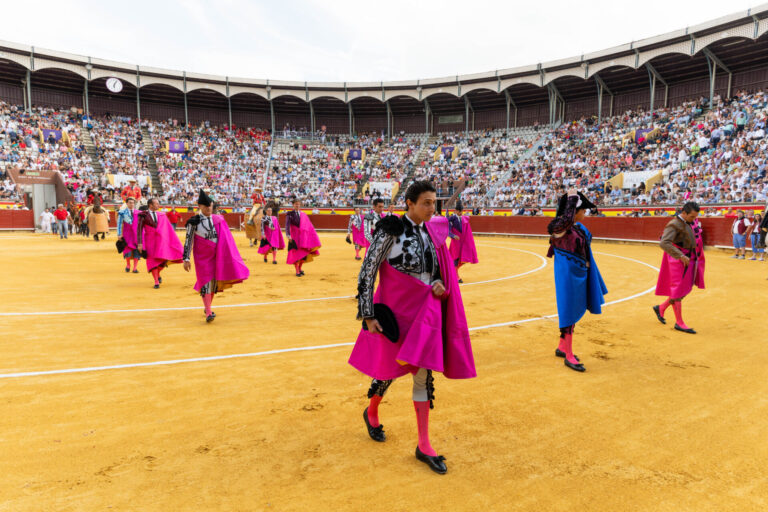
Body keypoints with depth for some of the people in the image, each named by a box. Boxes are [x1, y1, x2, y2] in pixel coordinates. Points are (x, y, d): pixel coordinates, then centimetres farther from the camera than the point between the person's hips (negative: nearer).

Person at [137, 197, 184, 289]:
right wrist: (140, 243, -10)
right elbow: (139, 229, -4)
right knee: (152, 261, 1)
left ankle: (158, 274, 25)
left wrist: (174, 242, 10)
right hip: (150, 241, -2)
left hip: (161, 240, 2)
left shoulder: (162, 215, 8)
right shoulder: (143, 215, -2)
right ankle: (156, 282, 11)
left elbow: (168, 229, 11)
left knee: (163, 260, -6)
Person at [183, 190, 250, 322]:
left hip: (217, 256, 4)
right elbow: (188, 241, -3)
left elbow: (226, 240, 10)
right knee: (206, 282, -9)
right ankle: (208, 313, -11)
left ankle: (207, 307, 26)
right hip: (202, 256, -3)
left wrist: (228, 256, 10)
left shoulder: (218, 220, 5)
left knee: (214, 282, 8)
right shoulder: (194, 221, -5)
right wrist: (186, 259, -7)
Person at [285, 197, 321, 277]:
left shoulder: (303, 215, 9)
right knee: (295, 254, -2)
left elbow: (309, 227, 11)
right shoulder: (289, 214, -1)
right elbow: (287, 225, -10)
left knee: (303, 253, 4)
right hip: (294, 237, -3)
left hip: (303, 237, 3)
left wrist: (314, 236, 8)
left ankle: (300, 269, 24)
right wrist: (288, 235, -24)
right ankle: (297, 271, 6)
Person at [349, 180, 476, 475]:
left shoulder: (431, 232, 5)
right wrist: (368, 315, -16)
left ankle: (424, 447, 16)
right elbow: (367, 273, -14)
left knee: (424, 375, 5)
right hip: (395, 311, -5)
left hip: (425, 311, 5)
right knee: (390, 369, 10)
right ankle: (371, 413, 43)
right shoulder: (391, 231, -14)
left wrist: (439, 284, -6)